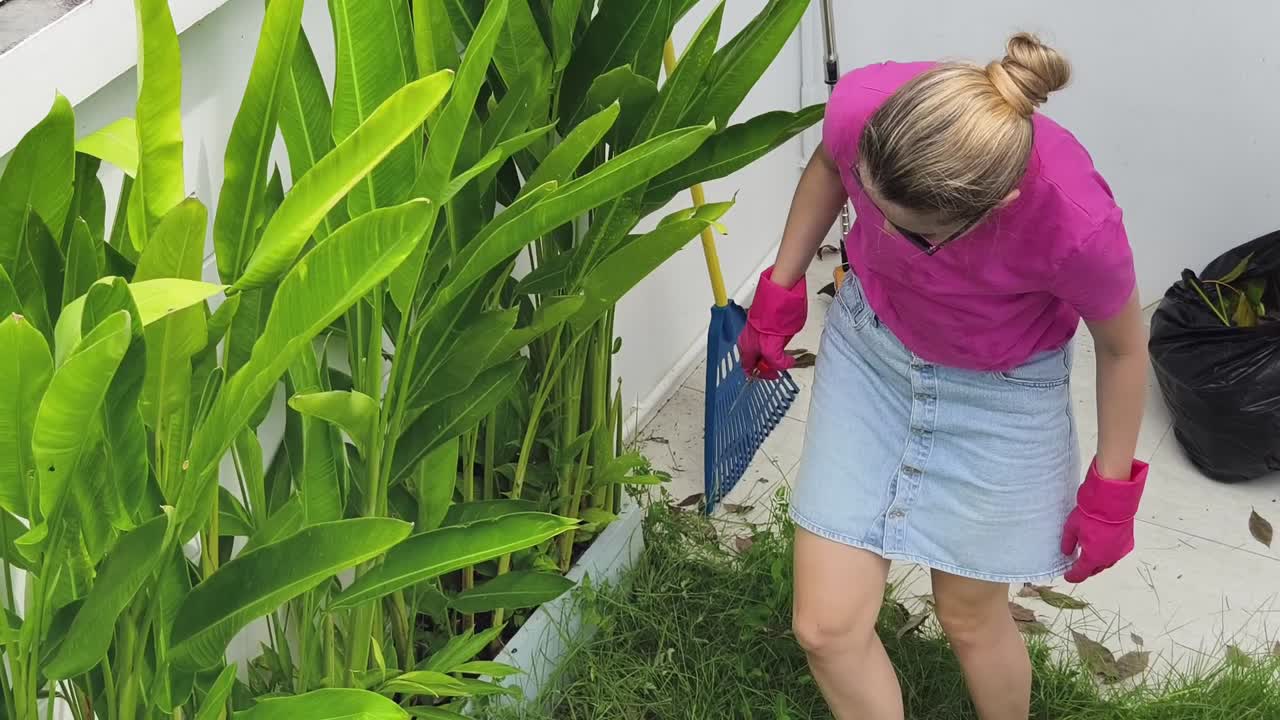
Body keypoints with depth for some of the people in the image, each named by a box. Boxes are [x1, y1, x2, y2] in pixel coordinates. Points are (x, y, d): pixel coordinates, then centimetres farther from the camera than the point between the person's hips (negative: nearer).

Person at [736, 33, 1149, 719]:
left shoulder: (1078, 222, -37)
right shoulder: (862, 105, -31)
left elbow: (1122, 345, -13)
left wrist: (1111, 492, -2)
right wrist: (780, 289, 7)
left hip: (997, 394, -3)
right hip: (867, 347, 3)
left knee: (969, 617, 17)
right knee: (826, 627, 3)